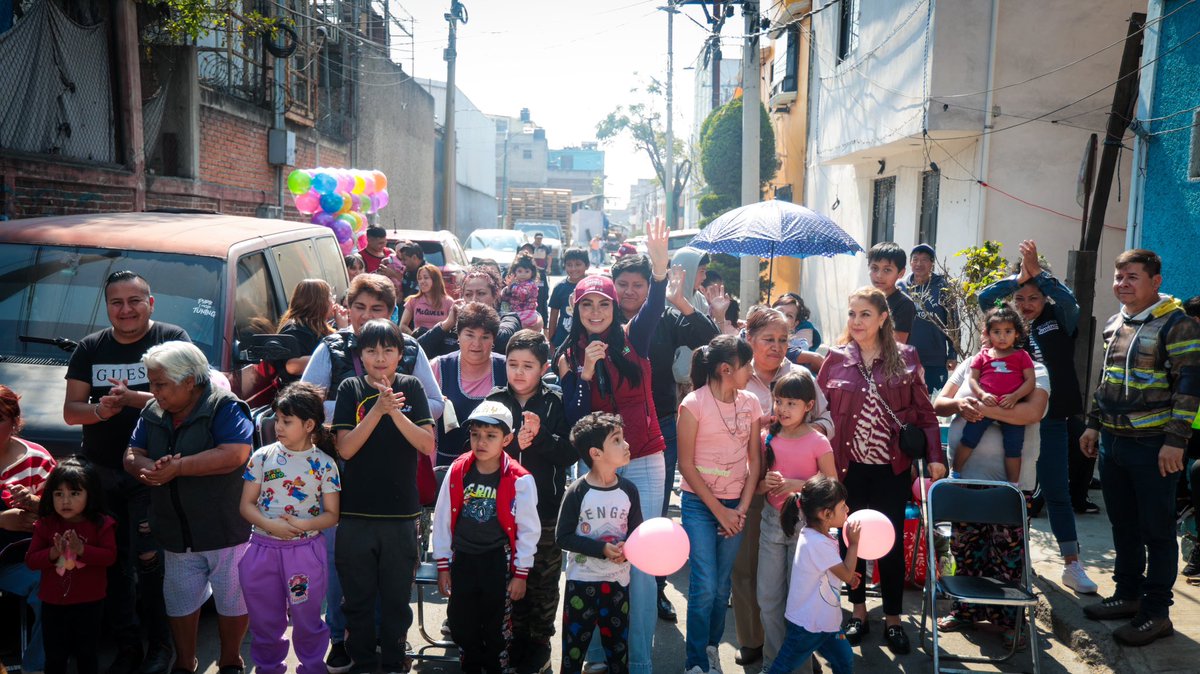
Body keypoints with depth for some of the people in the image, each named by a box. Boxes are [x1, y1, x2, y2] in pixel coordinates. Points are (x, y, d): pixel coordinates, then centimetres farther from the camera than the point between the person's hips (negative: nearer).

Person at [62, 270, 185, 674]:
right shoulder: (89, 349, 13)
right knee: (113, 562, 7)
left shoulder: (173, 339, 0)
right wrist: (100, 410, -13)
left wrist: (133, 398, -24)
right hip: (100, 473, 4)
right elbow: (71, 411, 9)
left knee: (149, 560, -7)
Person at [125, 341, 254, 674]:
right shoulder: (152, 413, 6)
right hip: (177, 533, 6)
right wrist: (150, 468, -18)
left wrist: (178, 468, -25)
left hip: (226, 530, -6)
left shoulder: (225, 407, -16)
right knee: (181, 600, 18)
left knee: (232, 599, 8)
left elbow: (234, 455, -28)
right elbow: (132, 455, 6)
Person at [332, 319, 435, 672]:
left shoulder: (411, 387, 1)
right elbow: (345, 448, -11)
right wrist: (379, 408, -21)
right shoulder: (351, 389, -1)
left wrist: (395, 411, -20)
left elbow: (428, 446, -8)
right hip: (355, 513, 0)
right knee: (357, 599, 12)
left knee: (397, 599, 11)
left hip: (401, 513, 0)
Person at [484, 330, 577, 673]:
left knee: (544, 580, 10)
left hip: (546, 508, -1)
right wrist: (513, 445, -19)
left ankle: (539, 642, 27)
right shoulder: (494, 401, 2)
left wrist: (540, 437, -22)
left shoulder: (556, 403, -3)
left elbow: (571, 453, -8)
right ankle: (517, 641, 29)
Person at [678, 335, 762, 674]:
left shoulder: (750, 403, 1)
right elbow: (686, 464, -9)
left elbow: (754, 459, 5)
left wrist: (742, 508, -3)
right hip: (699, 504, -4)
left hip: (735, 505, 4)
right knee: (705, 586, -7)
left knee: (723, 585, 8)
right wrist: (719, 510, -9)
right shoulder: (694, 404, -12)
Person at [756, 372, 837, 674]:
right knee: (768, 597, 9)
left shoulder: (818, 442, -10)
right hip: (772, 521, 4)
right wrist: (766, 483, -14)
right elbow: (757, 484, 8)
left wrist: (797, 485, -20)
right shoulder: (767, 437, 0)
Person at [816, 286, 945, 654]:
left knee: (891, 541, 6)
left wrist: (935, 456, -5)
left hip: (892, 466, -1)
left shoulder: (906, 357, 0)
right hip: (849, 466, 1)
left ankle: (893, 618, 21)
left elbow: (924, 411, 1)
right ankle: (858, 611, 28)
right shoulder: (836, 358, 0)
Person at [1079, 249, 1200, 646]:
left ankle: (1156, 613, 11)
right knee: (1123, 526, 16)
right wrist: (1093, 425, 18)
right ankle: (1128, 595, 29)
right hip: (1112, 442, 7)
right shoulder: (1115, 324, 13)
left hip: (1152, 446, -7)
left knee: (1156, 531, 2)